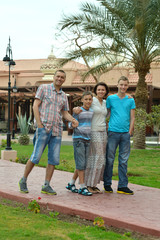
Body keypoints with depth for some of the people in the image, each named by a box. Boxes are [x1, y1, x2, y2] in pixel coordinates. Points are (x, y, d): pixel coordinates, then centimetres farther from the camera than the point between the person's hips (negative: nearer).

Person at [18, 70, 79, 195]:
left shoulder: (64, 96, 18)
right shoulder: (44, 88, 4)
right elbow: (35, 106, -2)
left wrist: (73, 119, -3)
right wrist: (39, 125, -10)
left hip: (57, 130, 5)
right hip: (44, 127, -5)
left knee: (54, 159, 1)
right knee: (36, 157, -7)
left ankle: (46, 185, 9)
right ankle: (23, 180, 10)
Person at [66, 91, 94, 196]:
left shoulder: (92, 112, 13)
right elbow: (71, 125, -5)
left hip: (87, 140, 6)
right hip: (78, 139, -6)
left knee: (83, 164, 7)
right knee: (81, 164, -8)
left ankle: (71, 184, 20)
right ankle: (83, 187, -5)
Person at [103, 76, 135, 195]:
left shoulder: (131, 100, 9)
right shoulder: (110, 98, 6)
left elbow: (132, 118, 9)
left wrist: (130, 131, 0)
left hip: (125, 134, 2)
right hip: (113, 132, -2)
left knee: (124, 160, 4)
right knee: (109, 159, 1)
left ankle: (123, 186, 9)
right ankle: (107, 184, 11)